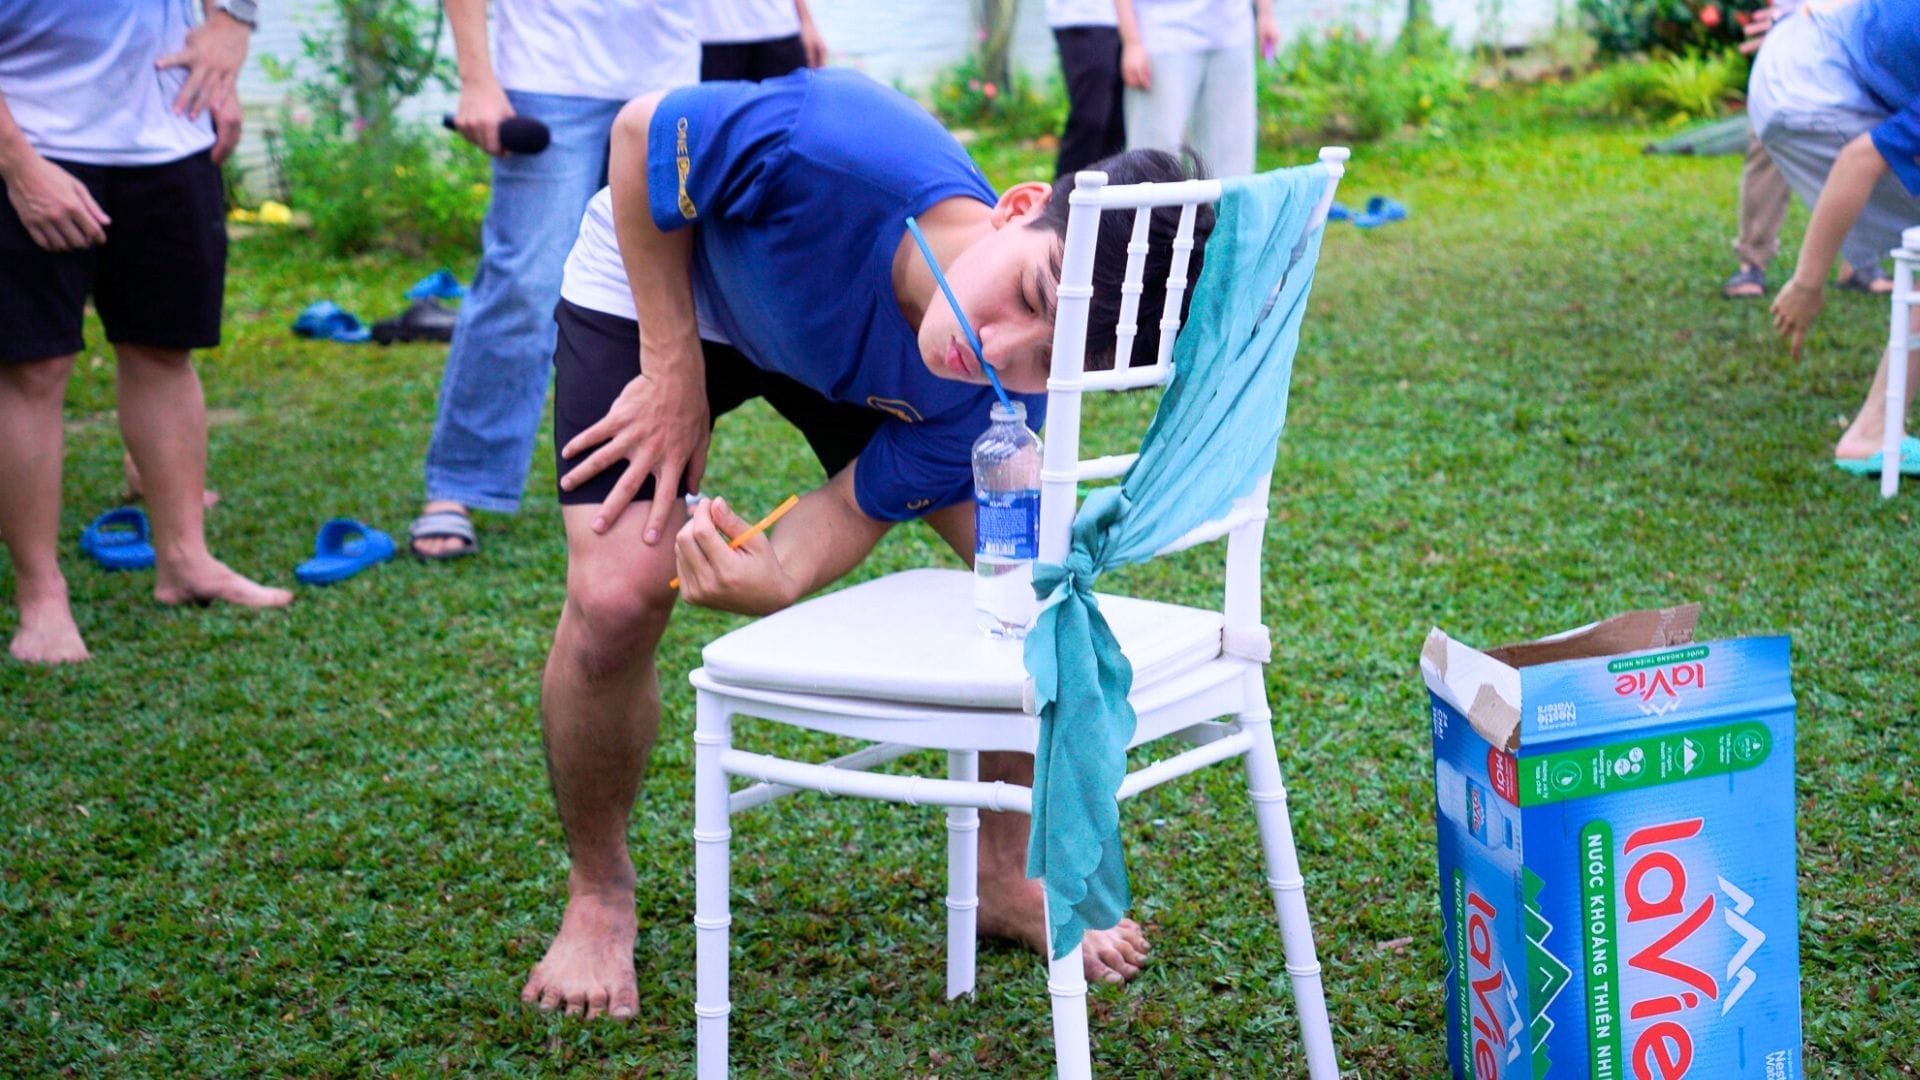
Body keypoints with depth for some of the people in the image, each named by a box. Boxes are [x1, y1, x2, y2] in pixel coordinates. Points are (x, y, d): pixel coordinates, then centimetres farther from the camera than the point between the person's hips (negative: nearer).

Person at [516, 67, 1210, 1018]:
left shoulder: (1011, 401, -32)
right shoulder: (828, 154, -45)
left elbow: (852, 513, -23)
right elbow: (640, 133, -25)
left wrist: (774, 581, -47)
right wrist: (675, 371, -24)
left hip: (852, 358, 3)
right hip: (658, 272, -2)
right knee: (617, 595, -21)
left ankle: (1005, 877, 14)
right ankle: (597, 895, 6)